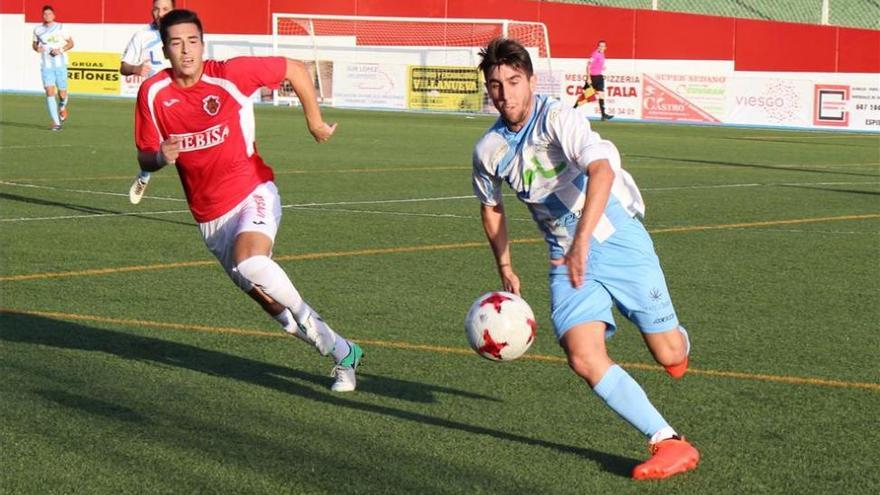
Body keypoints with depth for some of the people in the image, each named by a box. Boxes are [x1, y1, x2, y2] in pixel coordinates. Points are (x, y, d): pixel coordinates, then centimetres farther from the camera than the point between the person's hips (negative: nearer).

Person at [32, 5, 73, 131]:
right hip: (46, 66, 1)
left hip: (60, 65, -1)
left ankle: (62, 107, 41)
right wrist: (36, 48, -5)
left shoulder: (60, 28, -1)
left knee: (62, 93, 4)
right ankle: (56, 122, -11)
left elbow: (71, 43, 5)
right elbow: (34, 44, 19)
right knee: (50, 92, -13)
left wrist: (61, 50, -13)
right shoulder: (38, 30, 6)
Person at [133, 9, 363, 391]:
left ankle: (305, 316, -8)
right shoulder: (153, 93, -6)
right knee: (268, 301, 5)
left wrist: (315, 122, 3)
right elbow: (145, 158, 1)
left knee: (249, 262, -35)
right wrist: (161, 157, -22)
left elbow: (295, 69, -2)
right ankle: (343, 353, 22)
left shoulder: (230, 74, -14)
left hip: (251, 194, -4)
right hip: (208, 216, 4)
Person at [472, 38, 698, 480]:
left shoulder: (558, 119, -18)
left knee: (668, 355, -2)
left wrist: (582, 243, -45)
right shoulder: (488, 151, 0)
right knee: (583, 357, -19)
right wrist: (506, 269, 17)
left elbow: (601, 171, -34)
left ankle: (678, 342, 39)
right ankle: (670, 444, -13)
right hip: (567, 260, 4)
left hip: (617, 241, -4)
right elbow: (491, 208, 20)